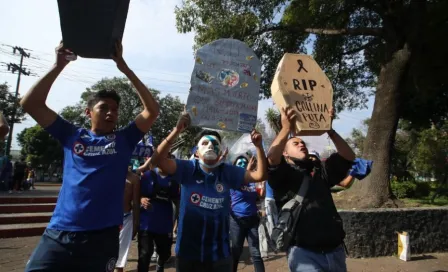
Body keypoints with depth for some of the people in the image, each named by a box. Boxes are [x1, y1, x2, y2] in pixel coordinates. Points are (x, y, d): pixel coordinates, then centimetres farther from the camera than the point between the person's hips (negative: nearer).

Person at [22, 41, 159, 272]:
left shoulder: (124, 139, 6)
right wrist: (59, 66, -1)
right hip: (58, 235, 1)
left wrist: (124, 68, -5)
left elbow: (152, 110, -3)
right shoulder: (71, 136, 8)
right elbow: (30, 104, 5)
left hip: (102, 238, 0)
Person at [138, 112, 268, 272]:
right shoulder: (188, 169, -6)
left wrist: (258, 146, -18)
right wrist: (176, 131, -28)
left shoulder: (228, 172, 0)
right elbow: (158, 160, -18)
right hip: (188, 253, -1)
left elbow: (260, 175, -4)